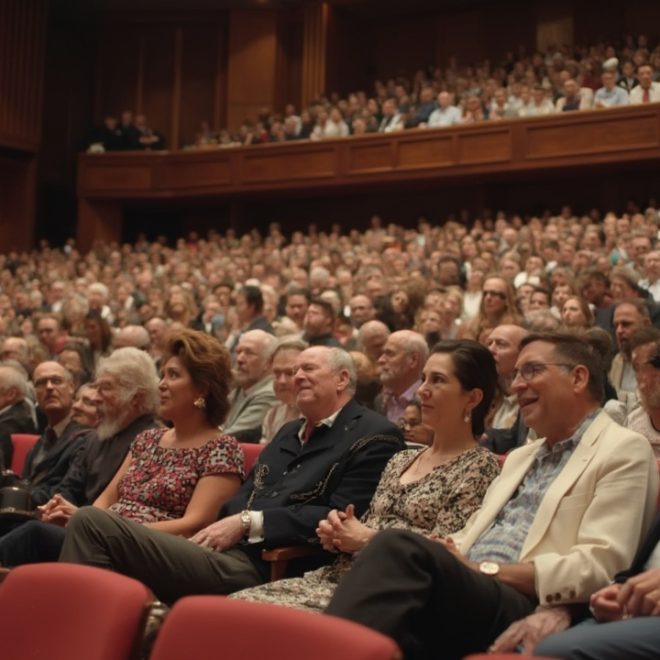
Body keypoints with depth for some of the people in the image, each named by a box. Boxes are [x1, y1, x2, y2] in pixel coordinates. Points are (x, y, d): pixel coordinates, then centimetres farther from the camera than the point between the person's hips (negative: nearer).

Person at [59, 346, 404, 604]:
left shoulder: (375, 437, 1)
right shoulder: (290, 432, 28)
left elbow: (342, 518, -12)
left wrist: (250, 522, -13)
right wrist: (214, 530, 1)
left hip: (263, 566, -8)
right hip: (230, 549, 8)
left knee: (91, 524, -20)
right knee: (90, 522, -11)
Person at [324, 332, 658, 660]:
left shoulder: (624, 452, 4)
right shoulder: (521, 457, 29)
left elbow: (599, 567, -9)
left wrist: (485, 569, -11)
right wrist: (449, 552, -2)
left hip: (525, 611, -7)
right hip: (465, 594, 7)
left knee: (398, 547, -32)